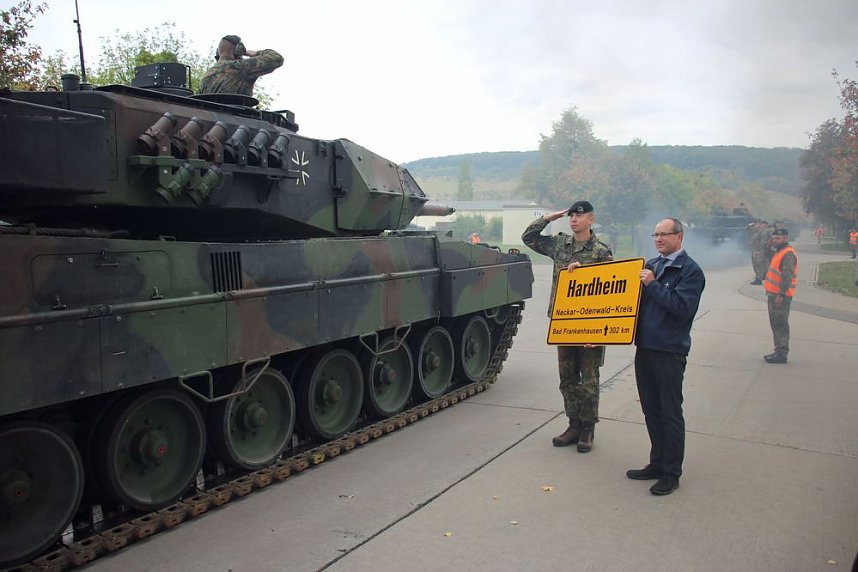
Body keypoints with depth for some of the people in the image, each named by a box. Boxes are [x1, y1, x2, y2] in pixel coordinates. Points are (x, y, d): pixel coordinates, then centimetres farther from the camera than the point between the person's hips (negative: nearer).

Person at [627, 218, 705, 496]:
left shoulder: (691, 270, -7)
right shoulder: (650, 265, 14)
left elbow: (682, 306, -18)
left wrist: (653, 285, -16)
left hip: (669, 351, -7)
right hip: (645, 347, 7)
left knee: (670, 413, 2)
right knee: (651, 410, 15)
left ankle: (671, 474, 13)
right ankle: (657, 463, 28)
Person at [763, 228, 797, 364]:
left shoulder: (788, 254, -16)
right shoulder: (779, 252, 18)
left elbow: (787, 276, -23)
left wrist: (781, 295, -27)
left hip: (780, 297, -11)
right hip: (773, 294, 11)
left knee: (780, 325, -6)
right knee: (775, 324, 16)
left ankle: (781, 354, -3)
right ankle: (779, 351, 24)